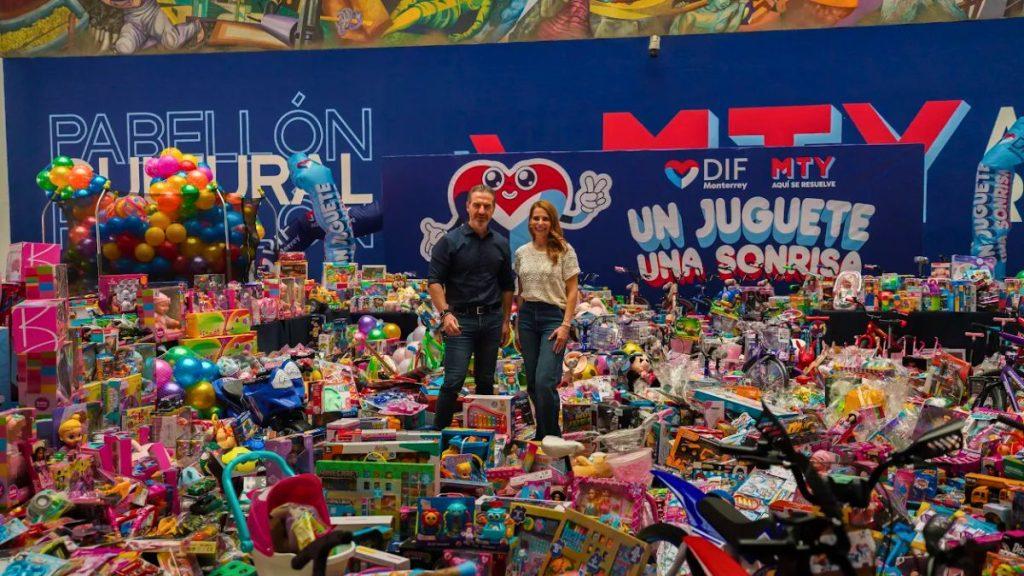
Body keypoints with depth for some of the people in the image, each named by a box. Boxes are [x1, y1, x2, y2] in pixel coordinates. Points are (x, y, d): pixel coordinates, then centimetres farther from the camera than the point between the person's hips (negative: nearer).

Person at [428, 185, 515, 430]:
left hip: (491, 319, 4)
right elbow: (434, 281, -7)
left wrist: (505, 320, 11)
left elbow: (507, 286, 16)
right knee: (454, 381, -9)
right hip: (460, 319, -4)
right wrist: (445, 313, -19)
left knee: (486, 381, 11)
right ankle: (439, 431, 2)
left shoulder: (501, 244, 9)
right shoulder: (450, 241, -4)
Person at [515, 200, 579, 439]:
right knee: (532, 383, 8)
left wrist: (566, 325, -11)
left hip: (553, 316, -5)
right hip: (527, 316, 5)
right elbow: (520, 292, 15)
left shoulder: (564, 250, -3)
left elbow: (572, 291, -3)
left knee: (544, 382, -14)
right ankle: (542, 433, 23)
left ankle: (552, 436, 2)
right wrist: (518, 325, 11)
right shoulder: (521, 253, 10)